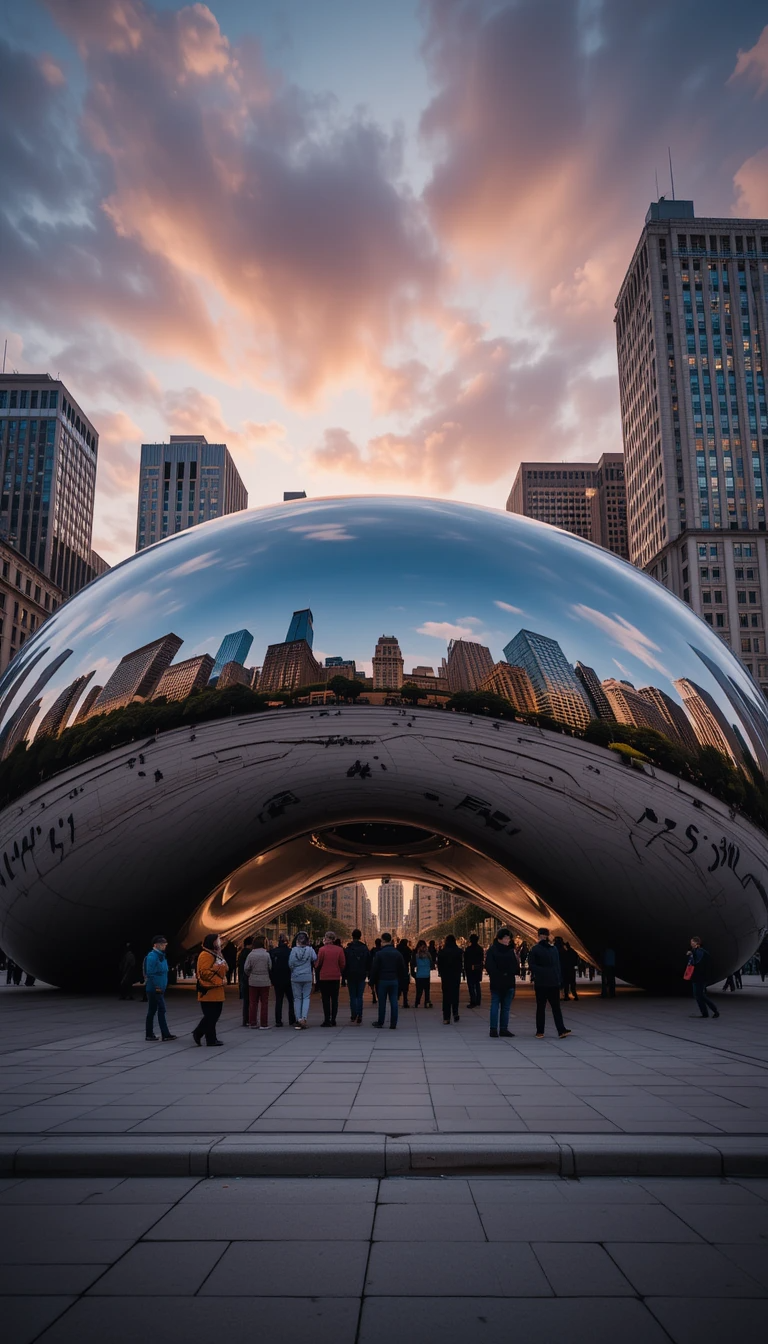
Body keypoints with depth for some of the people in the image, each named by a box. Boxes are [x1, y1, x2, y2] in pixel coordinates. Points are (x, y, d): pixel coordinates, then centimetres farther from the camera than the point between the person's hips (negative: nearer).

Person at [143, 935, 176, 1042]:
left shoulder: (161, 956, 14)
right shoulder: (152, 956, -16)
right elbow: (150, 973, -21)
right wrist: (156, 987, -19)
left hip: (160, 989, 9)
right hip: (154, 989, -9)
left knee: (152, 1012, 13)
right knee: (161, 1010, -8)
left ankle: (149, 1035, 19)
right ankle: (165, 1034, -5)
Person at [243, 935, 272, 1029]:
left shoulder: (250, 954, -5)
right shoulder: (266, 954, -9)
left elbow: (246, 968, -6)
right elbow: (270, 967, -5)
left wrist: (250, 975, 12)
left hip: (253, 981, 2)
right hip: (265, 981, -2)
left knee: (253, 1003, 11)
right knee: (264, 1003, 6)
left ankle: (253, 1023, 14)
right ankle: (264, 1024, 6)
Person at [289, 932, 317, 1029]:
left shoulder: (293, 950, -8)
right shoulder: (310, 949, -5)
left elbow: (290, 964, -7)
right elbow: (315, 959, -8)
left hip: (295, 977, 0)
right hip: (307, 977, 0)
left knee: (297, 998, 8)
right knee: (306, 997, 7)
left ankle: (298, 1019, 6)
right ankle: (304, 1017, -10)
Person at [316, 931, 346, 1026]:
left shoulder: (322, 949, -12)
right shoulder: (339, 949, -4)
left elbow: (319, 963, -6)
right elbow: (343, 964, -1)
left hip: (324, 977, -3)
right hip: (336, 977, 3)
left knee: (326, 999, 4)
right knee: (335, 999, 11)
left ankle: (327, 1020, 2)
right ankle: (333, 1020, 11)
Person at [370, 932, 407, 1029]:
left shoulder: (379, 953, -8)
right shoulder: (397, 953, 5)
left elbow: (374, 969, -8)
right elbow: (402, 970, 9)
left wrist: (372, 981, 1)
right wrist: (401, 982, 14)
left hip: (382, 981, -3)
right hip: (394, 981, 3)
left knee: (382, 1003, 6)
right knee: (394, 1002, 3)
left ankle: (380, 1023, 15)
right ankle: (393, 1024, 2)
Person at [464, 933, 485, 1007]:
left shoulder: (468, 949, -12)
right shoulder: (480, 949, 3)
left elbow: (465, 961, -9)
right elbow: (482, 960, 8)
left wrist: (465, 969, -1)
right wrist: (481, 968, 16)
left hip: (470, 970, -5)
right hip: (478, 970, 5)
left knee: (471, 986, -2)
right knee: (477, 986, 13)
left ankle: (473, 1002, -5)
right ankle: (478, 1002, 16)